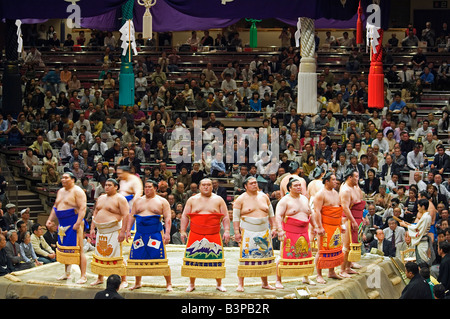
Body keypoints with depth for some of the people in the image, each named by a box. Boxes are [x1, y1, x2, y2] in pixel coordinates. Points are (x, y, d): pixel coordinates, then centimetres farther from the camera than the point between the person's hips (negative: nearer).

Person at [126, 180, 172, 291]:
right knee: (137, 258, 4)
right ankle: (138, 283, 20)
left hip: (156, 234, -4)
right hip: (140, 234, 4)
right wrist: (128, 230, 7)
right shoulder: (138, 201, 16)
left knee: (161, 259, -9)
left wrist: (167, 233, -13)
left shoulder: (162, 201, 4)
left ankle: (168, 283, -2)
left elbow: (167, 218, -2)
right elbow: (131, 216, 17)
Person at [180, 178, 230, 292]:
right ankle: (191, 284, 13)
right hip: (195, 235, 1)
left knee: (216, 258, -2)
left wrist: (227, 231, -2)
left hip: (214, 235, 0)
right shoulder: (192, 200, 10)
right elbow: (185, 216, 11)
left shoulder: (218, 200, 9)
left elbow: (225, 217, 8)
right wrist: (183, 231, 3)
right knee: (193, 258, -1)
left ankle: (219, 284, 11)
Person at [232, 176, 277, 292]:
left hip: (264, 231, 4)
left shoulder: (264, 197, 12)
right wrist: (237, 232, -9)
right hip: (248, 232, -4)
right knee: (246, 256, -9)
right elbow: (236, 217, -1)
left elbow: (271, 214, 18)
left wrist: (273, 228, 11)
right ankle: (240, 284, -4)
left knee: (265, 256, 5)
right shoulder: (241, 199, 0)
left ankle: (265, 283, 15)